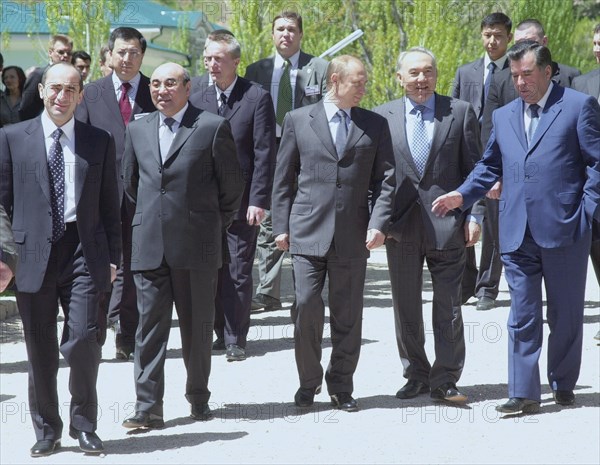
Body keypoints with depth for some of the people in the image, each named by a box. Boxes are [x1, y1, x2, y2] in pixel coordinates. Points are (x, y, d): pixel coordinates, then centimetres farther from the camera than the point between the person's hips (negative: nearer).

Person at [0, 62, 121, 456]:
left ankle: (84, 426, 9)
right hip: (34, 253, 0)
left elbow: (110, 205, 11)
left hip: (84, 251, 0)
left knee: (83, 339, -8)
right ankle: (47, 430, 18)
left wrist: (113, 257, 6)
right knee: (40, 349, 5)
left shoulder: (99, 142, 9)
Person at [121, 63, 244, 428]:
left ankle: (199, 398, 20)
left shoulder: (213, 128, -3)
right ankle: (149, 407, 0)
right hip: (150, 245, 3)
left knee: (198, 327, 6)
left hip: (197, 246, -3)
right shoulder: (138, 130, 11)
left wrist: (216, 226, 9)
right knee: (150, 326, 0)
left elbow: (232, 185, 3)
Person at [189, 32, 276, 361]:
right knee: (214, 272, 7)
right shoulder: (198, 100, 10)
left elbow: (264, 153, -6)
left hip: (241, 202, -4)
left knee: (238, 273, -4)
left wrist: (258, 200, -12)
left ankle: (235, 340, 1)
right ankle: (222, 333, 17)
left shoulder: (257, 98, -3)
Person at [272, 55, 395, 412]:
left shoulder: (375, 125, 9)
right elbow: (284, 179, 8)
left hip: (353, 236, 1)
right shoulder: (298, 120, 6)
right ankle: (309, 381, 10)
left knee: (348, 315, 5)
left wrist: (378, 224, -7)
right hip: (308, 233, -1)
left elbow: (386, 178, 6)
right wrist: (282, 226, 2)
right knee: (307, 306, -7)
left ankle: (341, 386, 16)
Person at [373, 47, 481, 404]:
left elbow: (475, 169, 3)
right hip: (401, 226, 2)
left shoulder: (461, 112, 4)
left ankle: (445, 380, 7)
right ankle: (416, 375, 20)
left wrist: (474, 216, -4)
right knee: (406, 308, 8)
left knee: (448, 306, 0)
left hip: (447, 224, -2)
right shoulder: (383, 117, 7)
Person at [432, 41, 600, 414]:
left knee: (565, 314, 8)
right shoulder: (504, 117, 16)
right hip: (517, 233, 4)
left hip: (565, 229, -4)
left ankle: (563, 385, 22)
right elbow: (490, 166, 24)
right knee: (522, 316, 0)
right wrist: (463, 195, 8)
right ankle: (525, 393, 1)